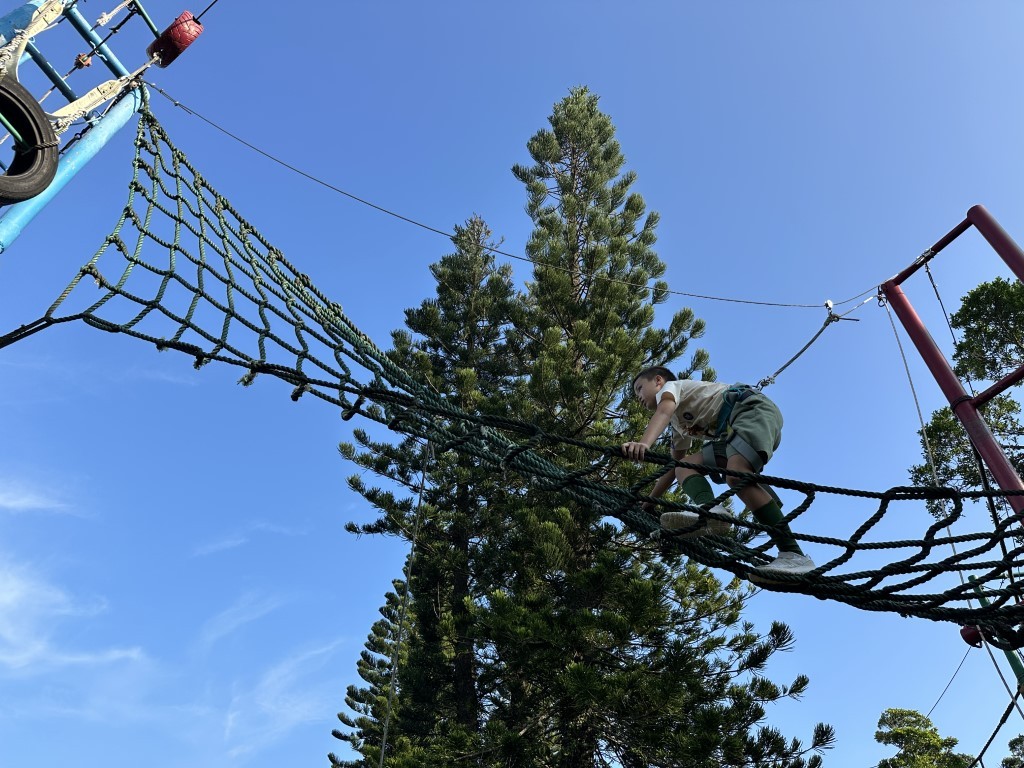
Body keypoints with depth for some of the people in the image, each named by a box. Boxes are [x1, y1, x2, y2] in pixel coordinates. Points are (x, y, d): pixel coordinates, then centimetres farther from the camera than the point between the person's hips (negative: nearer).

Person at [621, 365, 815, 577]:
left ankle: (794, 554, -31)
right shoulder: (679, 423, 30)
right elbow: (672, 466, 32)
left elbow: (664, 411, -18)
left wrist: (643, 444, -38)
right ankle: (710, 510, -33)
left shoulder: (669, 386, 7)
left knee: (737, 476, -30)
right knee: (685, 466, -1)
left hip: (754, 409, -9)